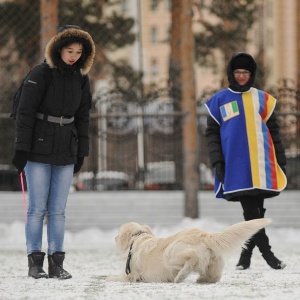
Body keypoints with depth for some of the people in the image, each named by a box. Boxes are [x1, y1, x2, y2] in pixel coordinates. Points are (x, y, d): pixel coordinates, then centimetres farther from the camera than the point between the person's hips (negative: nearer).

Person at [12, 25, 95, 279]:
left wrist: (81, 153, 11)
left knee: (58, 210, 4)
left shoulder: (81, 79, 8)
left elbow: (83, 118, 15)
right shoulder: (40, 74, -7)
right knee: (38, 209, -2)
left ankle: (56, 263, 6)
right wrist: (21, 149, -13)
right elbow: (25, 113, -9)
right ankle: (35, 263, 2)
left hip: (66, 153, 4)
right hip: (39, 152, -4)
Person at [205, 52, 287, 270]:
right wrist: (217, 162, -3)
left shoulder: (262, 99, 11)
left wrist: (281, 160, 8)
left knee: (256, 211, 1)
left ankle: (247, 252, 12)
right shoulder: (220, 100, 7)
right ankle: (266, 253, -7)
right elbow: (212, 133, 7)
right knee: (251, 211, -7)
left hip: (261, 166, 2)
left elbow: (273, 131, 14)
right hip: (236, 167, -2)